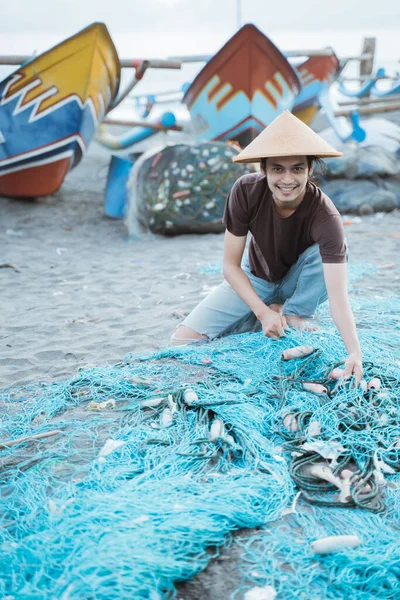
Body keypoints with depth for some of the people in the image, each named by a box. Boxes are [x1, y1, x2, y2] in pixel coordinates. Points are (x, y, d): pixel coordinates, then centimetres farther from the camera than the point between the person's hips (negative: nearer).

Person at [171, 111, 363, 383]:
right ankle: (272, 311, 5)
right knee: (183, 341, -14)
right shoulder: (246, 190, -27)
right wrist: (263, 312, -29)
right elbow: (231, 265, -18)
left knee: (330, 251, -35)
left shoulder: (325, 216, -34)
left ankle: (296, 314, -9)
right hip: (255, 279, 2)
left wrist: (355, 352, -55)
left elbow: (338, 294, -41)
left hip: (302, 285, -2)